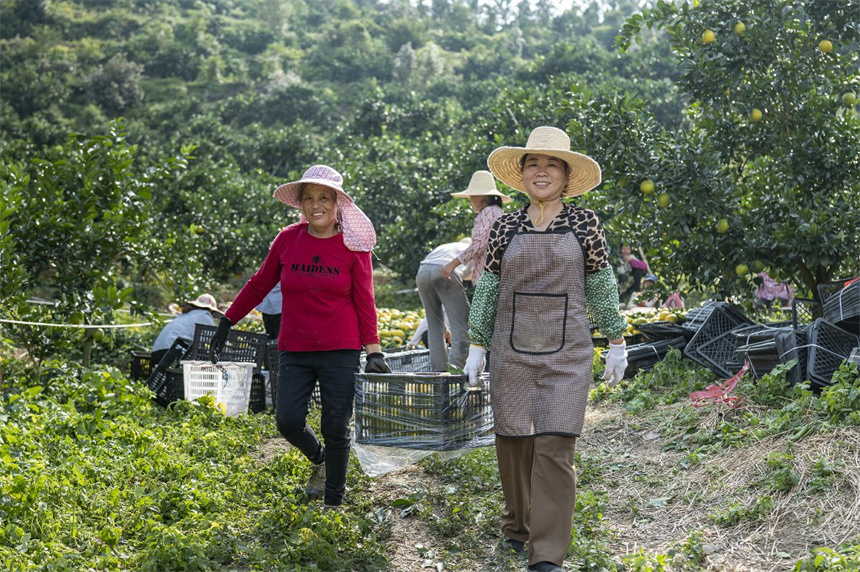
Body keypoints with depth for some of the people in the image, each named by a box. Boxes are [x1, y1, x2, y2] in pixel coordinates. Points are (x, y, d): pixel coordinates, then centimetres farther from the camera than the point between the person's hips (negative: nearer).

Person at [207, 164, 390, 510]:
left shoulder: (354, 245, -3)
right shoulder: (288, 239, 2)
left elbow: (365, 302, 0)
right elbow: (259, 285, 13)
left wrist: (374, 352, -6)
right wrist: (226, 324, 14)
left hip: (340, 352, -2)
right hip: (295, 350, 2)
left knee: (336, 428, 0)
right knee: (288, 421, -6)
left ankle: (333, 502, 18)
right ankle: (318, 460, 28)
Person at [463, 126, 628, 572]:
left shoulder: (584, 223, 1)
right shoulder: (505, 227, 5)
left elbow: (602, 286, 7)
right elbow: (487, 289, 9)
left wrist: (616, 342, 7)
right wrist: (477, 347, 7)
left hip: (566, 353, -2)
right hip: (511, 350, 2)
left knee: (555, 447, -9)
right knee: (512, 442, 8)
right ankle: (517, 524, 31)